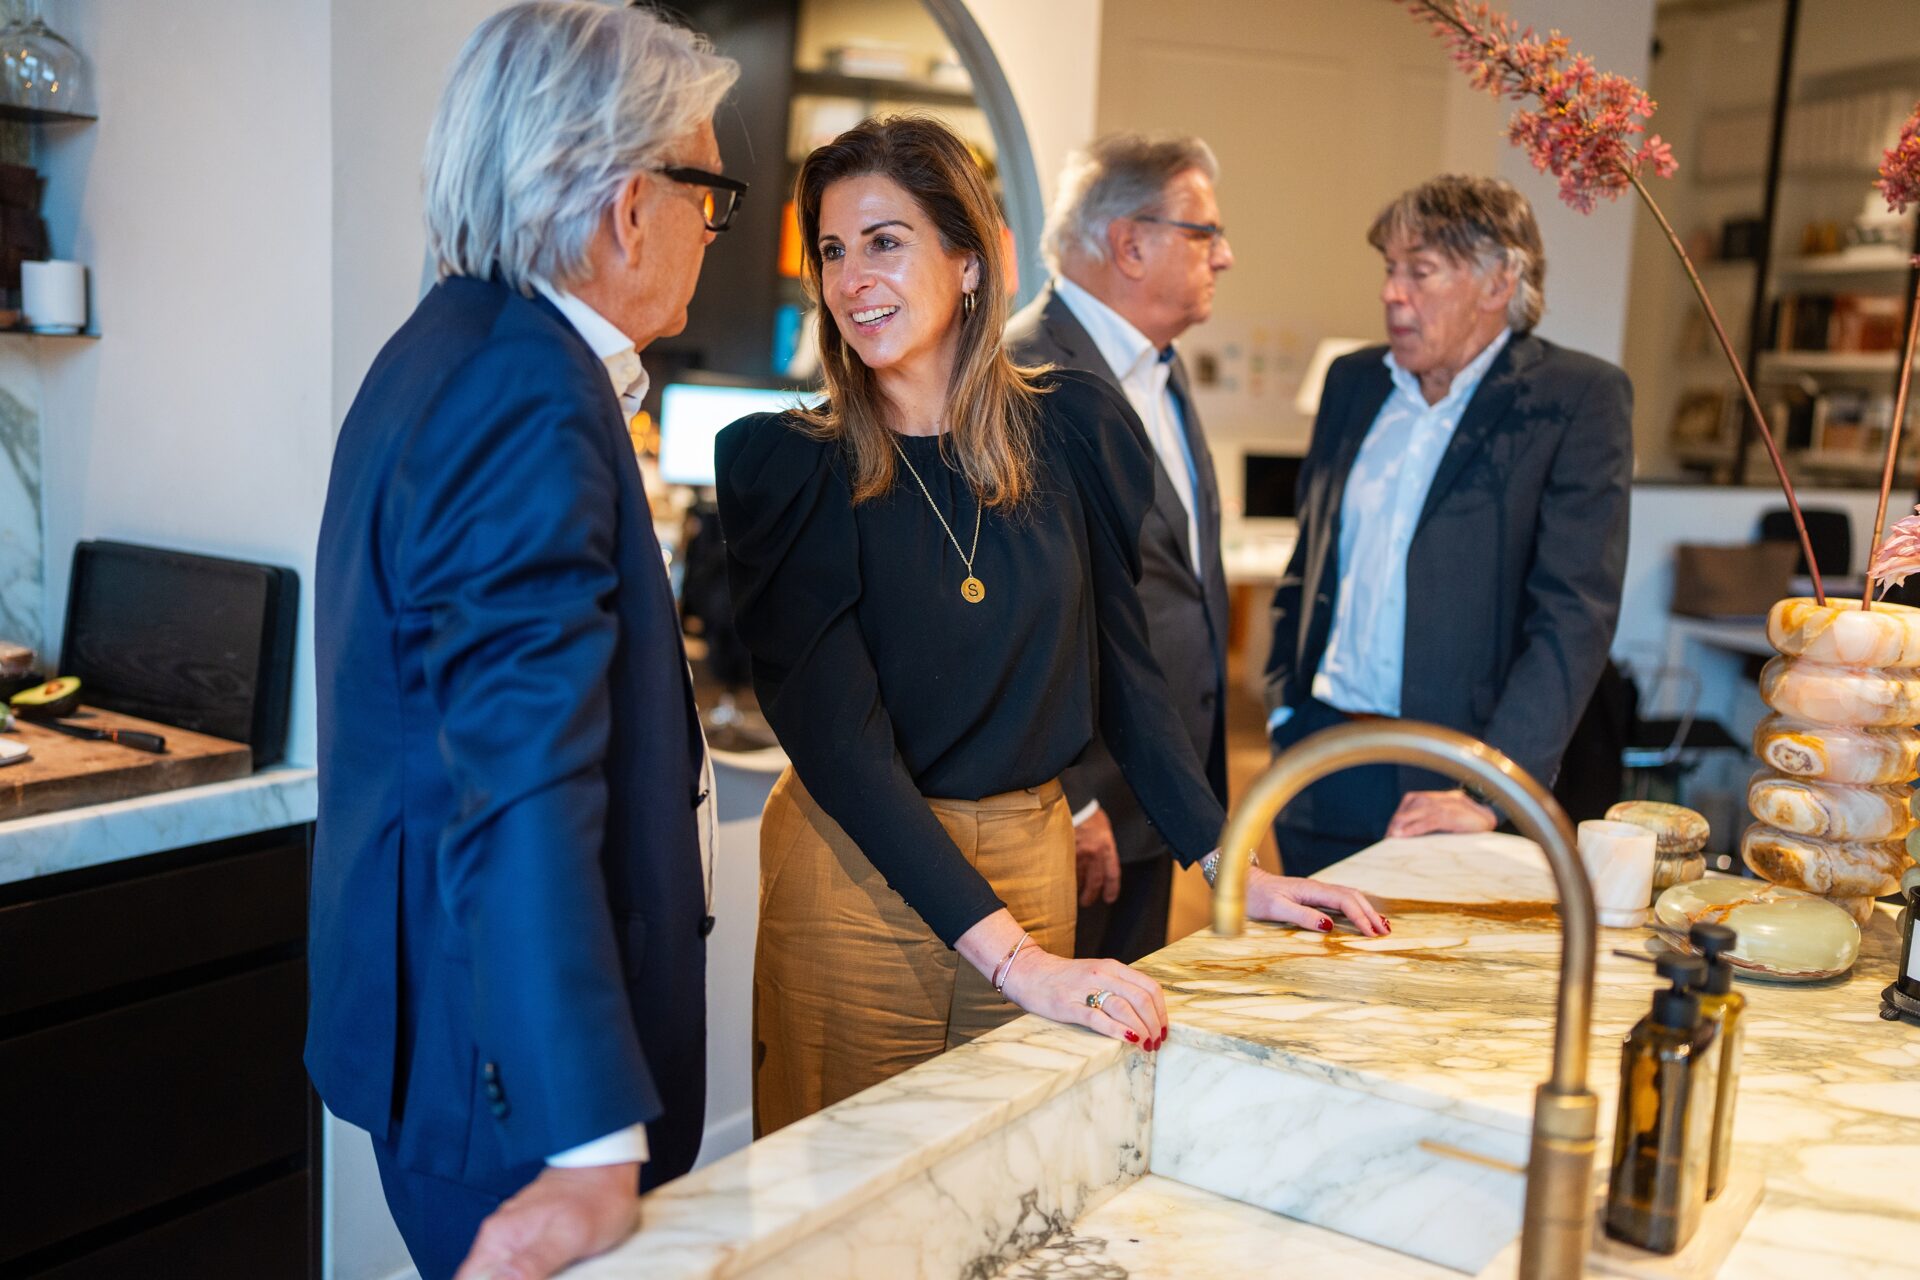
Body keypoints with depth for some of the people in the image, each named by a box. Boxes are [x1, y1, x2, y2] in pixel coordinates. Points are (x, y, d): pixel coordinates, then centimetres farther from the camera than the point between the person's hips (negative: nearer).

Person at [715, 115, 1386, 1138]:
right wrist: (1017, 960, -26)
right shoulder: (786, 464, -10)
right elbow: (839, 739, -18)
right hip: (859, 876, -2)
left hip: (1032, 861, 3)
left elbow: (1120, 661, 7)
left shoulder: (1071, 429, -2)